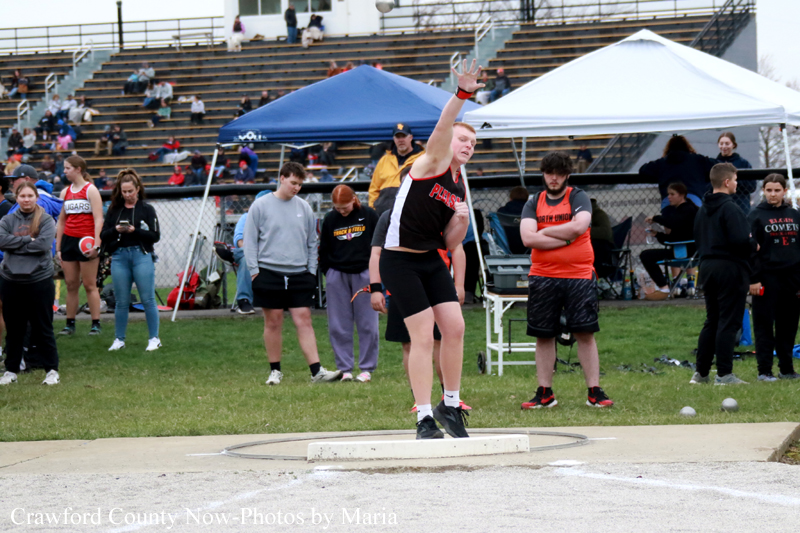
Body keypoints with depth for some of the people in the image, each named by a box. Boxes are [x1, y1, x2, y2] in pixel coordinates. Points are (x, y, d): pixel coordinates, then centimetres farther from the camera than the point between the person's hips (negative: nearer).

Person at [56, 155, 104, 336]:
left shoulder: (90, 190, -3)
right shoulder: (65, 192, 14)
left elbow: (98, 219, -9)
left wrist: (96, 243, -18)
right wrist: (58, 247, 13)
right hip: (68, 240, 6)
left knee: (90, 285, -5)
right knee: (71, 285, 5)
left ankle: (96, 324, -3)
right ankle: (70, 324, 7)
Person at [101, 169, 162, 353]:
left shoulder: (146, 209, 3)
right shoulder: (113, 210, 12)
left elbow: (155, 235, -4)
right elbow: (103, 235, 9)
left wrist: (134, 230, -15)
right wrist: (116, 230, -11)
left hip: (142, 256, -3)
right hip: (119, 256, 3)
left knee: (148, 299, -5)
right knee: (121, 301, 6)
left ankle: (154, 338, 2)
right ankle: (119, 339, 14)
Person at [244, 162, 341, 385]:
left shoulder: (304, 208, 9)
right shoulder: (261, 206, 1)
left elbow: (312, 242, 17)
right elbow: (250, 240, 2)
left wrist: (312, 271, 10)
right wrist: (254, 270, -4)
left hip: (299, 274, 2)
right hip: (269, 273, -2)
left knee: (304, 320, -4)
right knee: (273, 323, 3)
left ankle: (316, 371, -9)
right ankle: (275, 371, 14)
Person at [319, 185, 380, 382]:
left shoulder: (369, 216, 0)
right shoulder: (330, 219, 5)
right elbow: (324, 249, 15)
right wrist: (327, 272, 7)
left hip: (364, 274, -2)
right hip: (337, 275, 2)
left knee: (367, 324, 0)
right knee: (338, 326, 1)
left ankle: (367, 368, 7)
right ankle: (345, 369, 7)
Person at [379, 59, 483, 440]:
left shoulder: (459, 187, 13)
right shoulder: (434, 162, -6)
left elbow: (450, 243, 15)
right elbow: (443, 127, -26)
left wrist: (462, 222, -5)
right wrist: (461, 95, -41)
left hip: (432, 262, 7)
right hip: (400, 262, -7)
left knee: (455, 327, 0)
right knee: (424, 334, -10)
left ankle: (450, 405, 17)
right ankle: (424, 420, -5)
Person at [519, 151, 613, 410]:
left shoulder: (578, 198, 3)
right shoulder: (533, 203, 10)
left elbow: (579, 226, -16)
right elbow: (528, 238, -6)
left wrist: (545, 232, -8)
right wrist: (565, 238, -11)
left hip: (578, 275, -2)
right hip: (543, 277, 3)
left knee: (585, 333, -4)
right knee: (543, 335, 4)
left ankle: (595, 392, 0)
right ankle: (545, 393, 12)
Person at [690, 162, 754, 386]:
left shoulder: (703, 210, 12)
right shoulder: (729, 208, -15)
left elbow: (697, 239, 16)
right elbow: (740, 240, -22)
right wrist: (753, 247, -4)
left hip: (707, 267, 8)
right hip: (730, 269, -8)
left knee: (711, 321, 15)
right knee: (729, 322, -4)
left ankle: (701, 373, 15)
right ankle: (724, 374, -5)